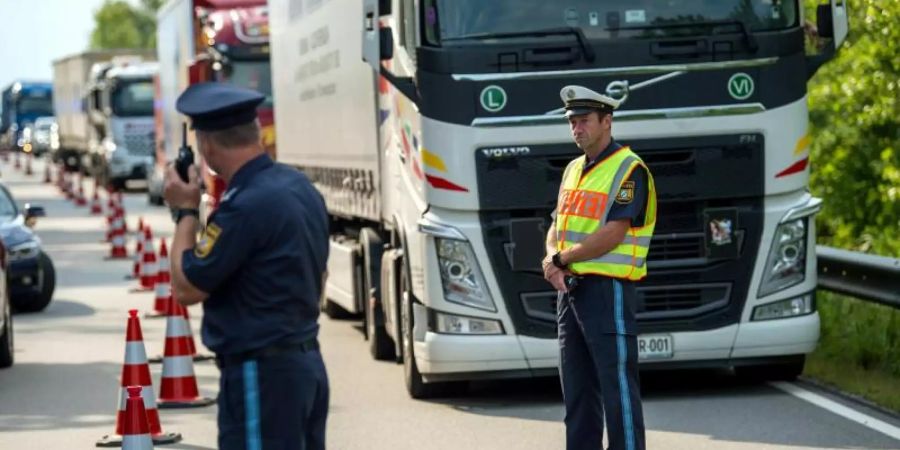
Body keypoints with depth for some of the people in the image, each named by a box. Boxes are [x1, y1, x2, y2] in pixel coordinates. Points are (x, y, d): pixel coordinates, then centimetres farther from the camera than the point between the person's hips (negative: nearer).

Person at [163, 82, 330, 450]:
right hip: (306, 361, 10)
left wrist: (185, 212, -4)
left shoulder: (246, 205, -21)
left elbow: (187, 288, -15)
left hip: (260, 373, -10)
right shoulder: (299, 187, 8)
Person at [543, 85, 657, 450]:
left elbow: (613, 234, -18)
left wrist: (561, 258, -10)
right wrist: (554, 261, -5)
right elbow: (556, 229, 17)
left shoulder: (629, 170, -9)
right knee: (577, 389, 11)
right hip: (570, 289, 8)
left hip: (608, 289, -8)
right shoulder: (574, 170, 18)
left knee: (618, 387, -8)